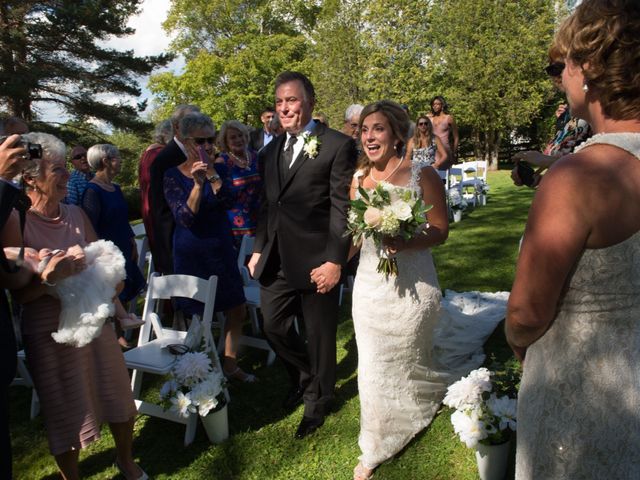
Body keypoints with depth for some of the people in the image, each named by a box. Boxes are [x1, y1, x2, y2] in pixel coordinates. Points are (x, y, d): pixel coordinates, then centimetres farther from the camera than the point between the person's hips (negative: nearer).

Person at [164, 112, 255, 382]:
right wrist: (198, 183, -29)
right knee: (197, 317, 7)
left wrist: (211, 173, -25)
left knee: (238, 311, 10)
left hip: (222, 250, 4)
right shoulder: (173, 176, -9)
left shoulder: (219, 169, 1)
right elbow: (185, 218, -19)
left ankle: (230, 365, 30)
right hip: (191, 254, -4)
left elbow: (227, 202, -16)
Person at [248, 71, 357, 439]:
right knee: (275, 327, 16)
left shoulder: (338, 145, -9)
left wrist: (335, 261, -17)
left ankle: (317, 402, 35)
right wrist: (259, 249, 14)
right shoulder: (271, 150, 12)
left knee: (320, 336, 10)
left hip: (316, 261, -6)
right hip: (276, 261, 6)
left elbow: (342, 208, -13)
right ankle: (304, 378, 45)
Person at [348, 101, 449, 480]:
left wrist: (405, 243, -25)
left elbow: (441, 231, -8)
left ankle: (432, 395, 52)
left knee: (408, 362, 14)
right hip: (369, 285, 4)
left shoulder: (423, 175, -10)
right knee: (374, 367, 12)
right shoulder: (358, 179, 3)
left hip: (411, 286, -3)